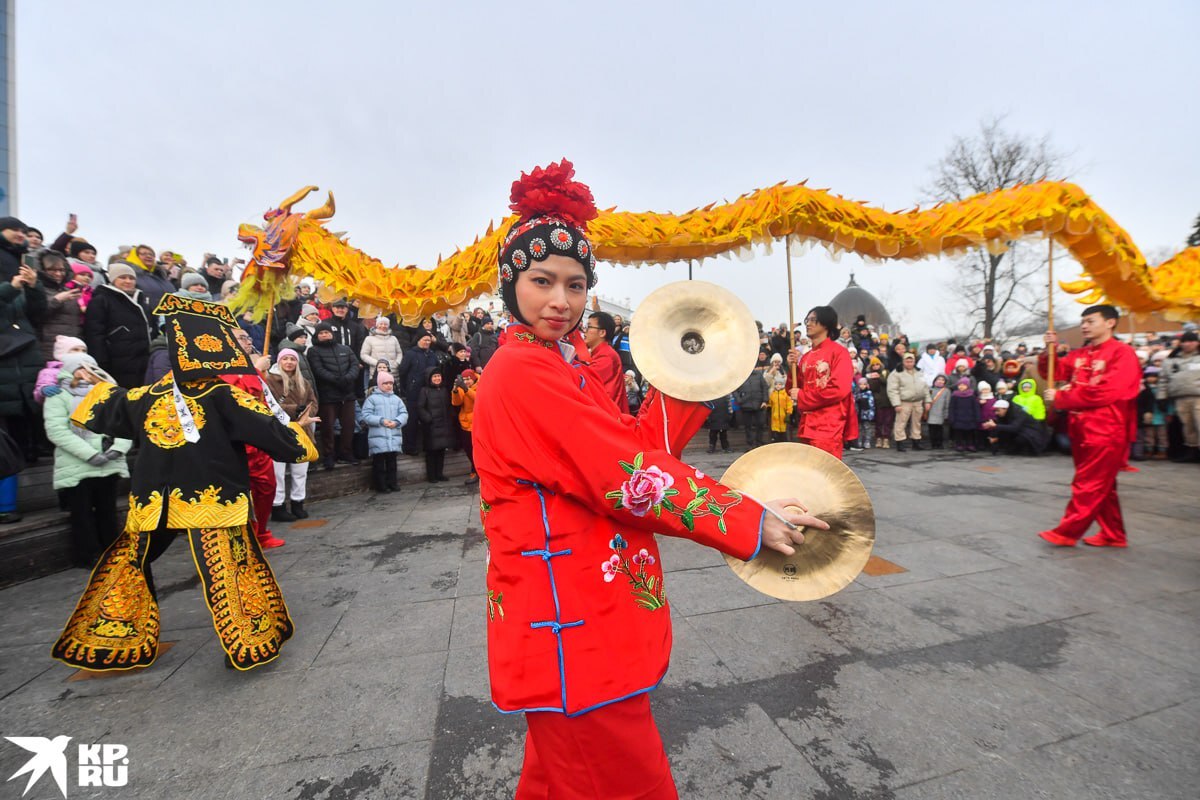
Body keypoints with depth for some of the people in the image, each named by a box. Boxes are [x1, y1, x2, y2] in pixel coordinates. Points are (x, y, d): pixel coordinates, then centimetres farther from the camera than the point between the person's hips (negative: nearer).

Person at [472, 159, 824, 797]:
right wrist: (750, 522, -19)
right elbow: (627, 477, -25)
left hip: (581, 618, 9)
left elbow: (636, 449, 4)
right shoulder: (521, 371, -20)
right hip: (572, 630, -9)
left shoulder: (567, 366, 9)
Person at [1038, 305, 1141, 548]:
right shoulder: (1079, 355, 11)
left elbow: (1107, 391, -19)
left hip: (1105, 431, -7)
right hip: (1080, 428, 7)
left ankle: (1066, 532, 2)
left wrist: (1060, 399, -15)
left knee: (1088, 484, -2)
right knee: (1100, 485, 14)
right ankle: (1113, 534, 24)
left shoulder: (1122, 353, -9)